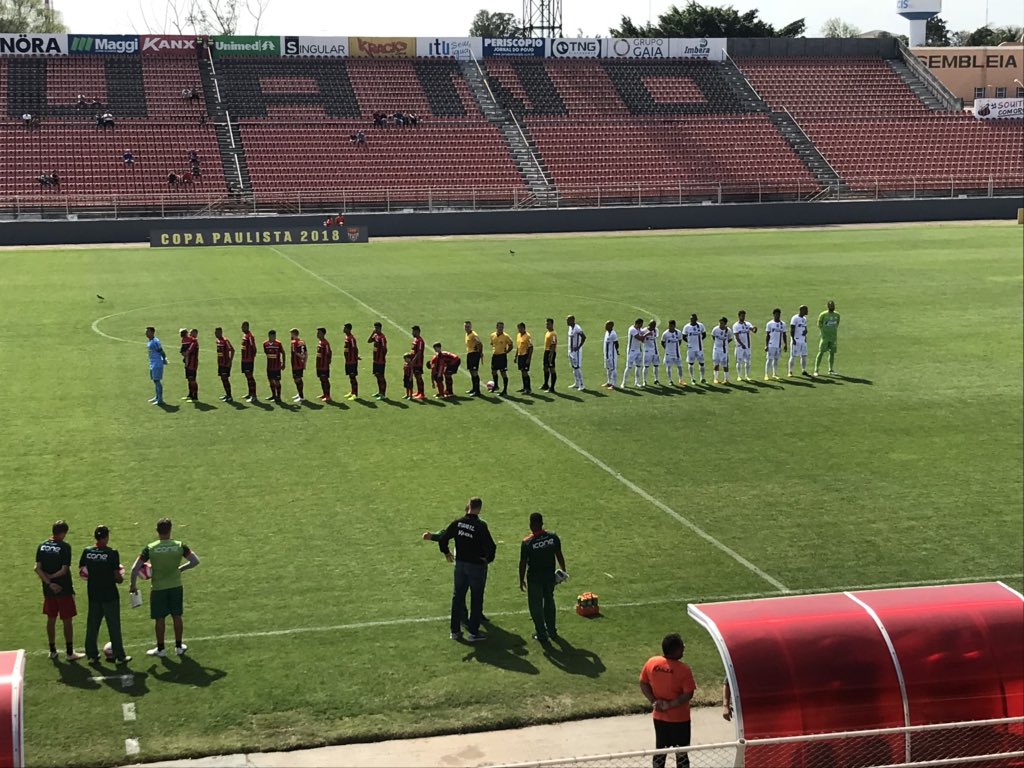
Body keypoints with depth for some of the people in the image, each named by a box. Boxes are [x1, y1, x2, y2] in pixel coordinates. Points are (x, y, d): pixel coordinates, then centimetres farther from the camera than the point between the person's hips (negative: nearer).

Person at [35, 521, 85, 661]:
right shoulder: (65, 547, -15)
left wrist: (48, 582, -10)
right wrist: (51, 577, -6)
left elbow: (37, 568, -5)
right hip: (64, 590, -5)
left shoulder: (42, 546, 1)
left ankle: (52, 651, 24)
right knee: (67, 621, 4)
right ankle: (70, 653, 8)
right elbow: (64, 570, -19)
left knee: (51, 619, 15)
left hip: (48, 590, 5)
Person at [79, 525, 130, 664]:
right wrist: (121, 577, 6)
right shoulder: (112, 553, -16)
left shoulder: (87, 552, -3)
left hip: (93, 594, 4)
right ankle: (119, 656, 9)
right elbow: (118, 577, -15)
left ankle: (92, 654, 20)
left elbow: (81, 571, 3)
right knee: (114, 626, 4)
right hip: (110, 595, -4)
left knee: (92, 624, 14)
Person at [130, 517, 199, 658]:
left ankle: (160, 649, 21)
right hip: (176, 586, 2)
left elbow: (135, 568, -13)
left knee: (159, 619, 10)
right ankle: (179, 646, 26)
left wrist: (132, 585, 1)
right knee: (176, 616, 15)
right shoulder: (180, 546, -9)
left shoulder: (150, 548, -12)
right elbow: (195, 561, -7)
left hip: (158, 588, -2)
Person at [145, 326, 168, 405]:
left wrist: (164, 360, -8)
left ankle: (160, 400, -5)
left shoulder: (155, 341, -18)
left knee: (157, 381, -8)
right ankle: (156, 397, 28)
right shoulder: (148, 341, 13)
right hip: (152, 364, 10)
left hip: (157, 365, -10)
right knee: (154, 380, 17)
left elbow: (161, 352, -17)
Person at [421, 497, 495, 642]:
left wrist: (446, 552, 16)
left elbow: (443, 538, -1)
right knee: (476, 598, 7)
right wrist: (489, 559, 2)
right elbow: (491, 546, -18)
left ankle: (455, 631, 21)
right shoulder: (481, 526, -18)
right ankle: (474, 632, 11)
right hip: (477, 565, -4)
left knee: (457, 596, 15)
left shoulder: (457, 522, -5)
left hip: (460, 563, 4)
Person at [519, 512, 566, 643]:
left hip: (534, 579, -4)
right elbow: (559, 556, 1)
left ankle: (541, 634, 17)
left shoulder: (527, 542, -18)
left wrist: (521, 580, 0)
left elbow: (523, 563, -12)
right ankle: (551, 630, 33)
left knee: (536, 606, 10)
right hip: (550, 577, 4)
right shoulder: (553, 537, -9)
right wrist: (563, 570, 15)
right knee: (549, 602, 22)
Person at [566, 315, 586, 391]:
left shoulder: (577, 328, -18)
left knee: (577, 367, -9)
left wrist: (579, 347, -19)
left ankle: (581, 384, -4)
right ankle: (576, 383, 21)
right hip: (571, 351, 9)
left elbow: (584, 337, -21)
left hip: (576, 351, -9)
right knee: (573, 367, 13)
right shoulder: (570, 328, 10)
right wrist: (570, 349, 15)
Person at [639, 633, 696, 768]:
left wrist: (653, 701, -4)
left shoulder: (651, 662, -6)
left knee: (660, 750, 18)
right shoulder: (683, 669, -21)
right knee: (681, 752, 8)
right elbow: (688, 694, -20)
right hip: (679, 718, -5)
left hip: (659, 716, 5)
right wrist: (670, 704, -15)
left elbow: (643, 683, 2)